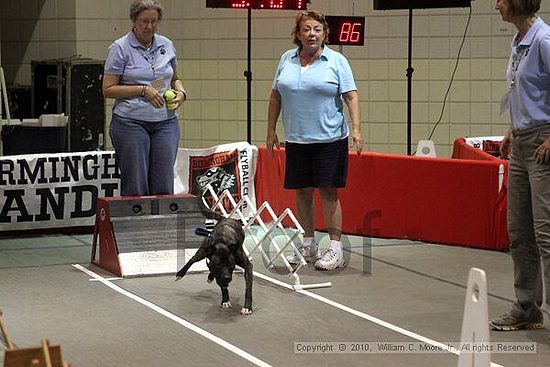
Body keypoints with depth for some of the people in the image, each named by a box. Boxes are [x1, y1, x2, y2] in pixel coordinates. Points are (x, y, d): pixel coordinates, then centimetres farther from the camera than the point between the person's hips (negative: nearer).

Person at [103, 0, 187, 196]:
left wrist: (180, 92, 4)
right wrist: (143, 90, -14)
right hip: (130, 123, -4)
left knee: (164, 186, 2)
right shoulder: (120, 48, -2)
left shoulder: (167, 45, 11)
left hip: (166, 122, 4)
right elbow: (108, 89, -5)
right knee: (135, 187, -3)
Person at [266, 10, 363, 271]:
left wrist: (356, 129, -16)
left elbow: (351, 96, -5)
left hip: (330, 139, -4)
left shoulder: (336, 61, -2)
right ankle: (308, 245, 20)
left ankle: (335, 249, 1)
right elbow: (275, 97, 14)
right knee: (302, 192, 8)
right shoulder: (286, 60, 9)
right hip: (296, 140, 4)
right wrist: (271, 131, 11)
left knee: (328, 191, -4)